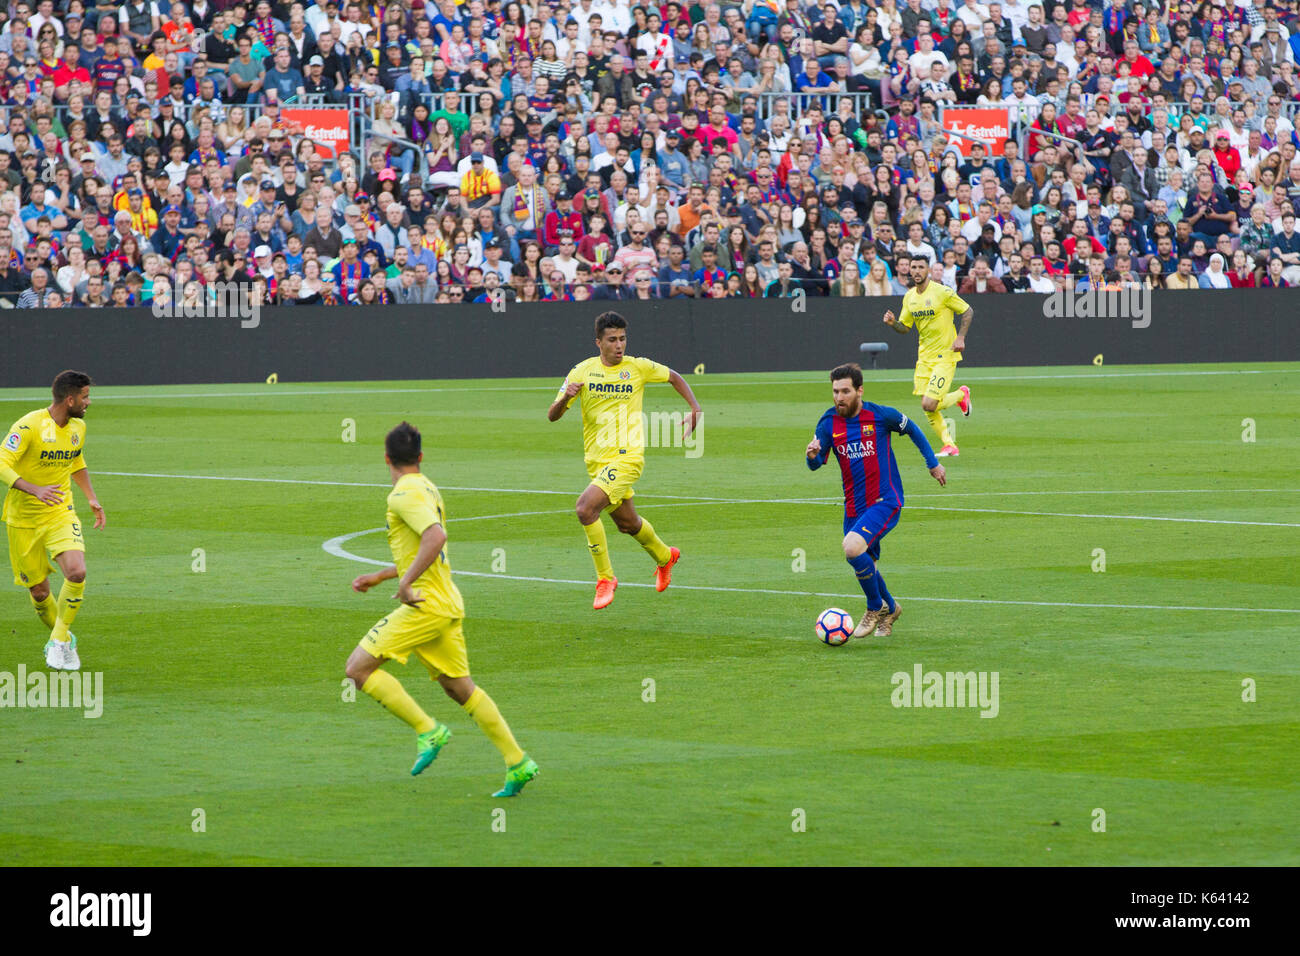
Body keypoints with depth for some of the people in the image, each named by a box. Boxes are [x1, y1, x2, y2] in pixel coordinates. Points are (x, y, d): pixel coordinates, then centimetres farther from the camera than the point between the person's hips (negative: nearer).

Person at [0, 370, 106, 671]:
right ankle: (65, 639, 29)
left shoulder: (78, 427, 4)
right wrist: (36, 490, -39)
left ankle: (59, 643, -7)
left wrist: (91, 499, 18)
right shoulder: (29, 426, -19)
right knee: (39, 592, 2)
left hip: (61, 514, 4)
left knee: (76, 572, -22)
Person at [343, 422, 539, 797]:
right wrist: (379, 577, 28)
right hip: (448, 603, 9)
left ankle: (427, 730, -10)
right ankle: (518, 763, 11)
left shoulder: (404, 495, -13)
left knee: (359, 667, -7)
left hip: (425, 605, -9)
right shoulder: (428, 489, 17)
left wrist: (405, 582, -27)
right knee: (460, 687, 14)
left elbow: (436, 537, -29)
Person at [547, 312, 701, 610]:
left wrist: (695, 408, 7)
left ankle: (605, 577, -11)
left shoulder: (639, 367, -3)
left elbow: (674, 377, 17)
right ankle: (664, 557, 50)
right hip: (596, 460, 5)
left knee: (585, 507, -25)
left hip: (626, 456, -4)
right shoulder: (582, 372, 0)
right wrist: (566, 397, -24)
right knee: (626, 523, 19)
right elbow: (552, 415, -3)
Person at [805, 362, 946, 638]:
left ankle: (875, 608, -5)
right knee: (865, 565, 13)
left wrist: (933, 464, 15)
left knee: (853, 547, -26)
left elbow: (912, 430, 8)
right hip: (854, 507, 5)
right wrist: (812, 456, -24)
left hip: (885, 501, -5)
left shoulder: (881, 415, -10)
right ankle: (890, 608, 43)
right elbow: (816, 464, 0)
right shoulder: (828, 422, -1)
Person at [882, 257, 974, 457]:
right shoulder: (909, 297, 6)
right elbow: (905, 328, 14)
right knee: (927, 407, 1)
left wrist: (961, 337, -13)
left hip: (945, 356, -6)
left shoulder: (942, 292, -12)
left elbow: (968, 311, -3)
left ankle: (961, 394, 13)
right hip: (924, 356, 6)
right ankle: (949, 445, 15)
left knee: (929, 404, -16)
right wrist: (893, 323, -8)